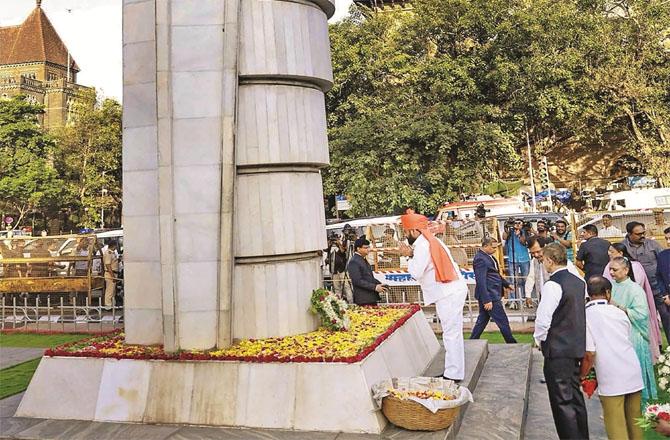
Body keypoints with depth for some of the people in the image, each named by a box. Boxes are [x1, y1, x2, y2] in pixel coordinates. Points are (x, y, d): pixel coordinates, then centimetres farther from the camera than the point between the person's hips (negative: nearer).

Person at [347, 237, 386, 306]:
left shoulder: (364, 260, 17)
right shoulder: (353, 262, -13)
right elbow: (357, 281, -19)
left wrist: (379, 284, 7)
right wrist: (375, 287, -19)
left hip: (372, 297, 9)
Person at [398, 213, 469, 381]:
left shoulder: (422, 245, -14)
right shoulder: (431, 240, 17)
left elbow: (416, 272, -18)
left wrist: (409, 256, -4)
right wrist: (412, 254, 8)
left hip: (447, 294, -10)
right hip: (453, 291, 10)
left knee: (451, 334, -5)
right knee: (453, 333, 16)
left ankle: (453, 374, 1)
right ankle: (453, 371, 25)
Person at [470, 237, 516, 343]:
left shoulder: (488, 256, 11)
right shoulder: (480, 259, -21)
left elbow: (495, 274, 27)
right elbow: (481, 281, -24)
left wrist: (505, 284, 31)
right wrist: (487, 300, -25)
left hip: (492, 294, 10)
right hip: (489, 296, -10)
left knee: (482, 320, 16)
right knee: (503, 321, 1)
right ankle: (511, 342, 13)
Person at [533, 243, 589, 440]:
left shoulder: (552, 285, -19)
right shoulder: (579, 282, 6)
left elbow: (543, 319, -20)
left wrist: (539, 339, -3)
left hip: (557, 349, -9)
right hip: (577, 346, 9)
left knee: (562, 401, 1)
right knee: (575, 396, 20)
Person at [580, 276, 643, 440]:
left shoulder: (585, 316, -8)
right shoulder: (619, 312, 6)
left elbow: (589, 354, -12)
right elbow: (627, 339, 15)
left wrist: (582, 376, 1)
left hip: (610, 381, -5)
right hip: (634, 375, 5)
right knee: (635, 423, 18)